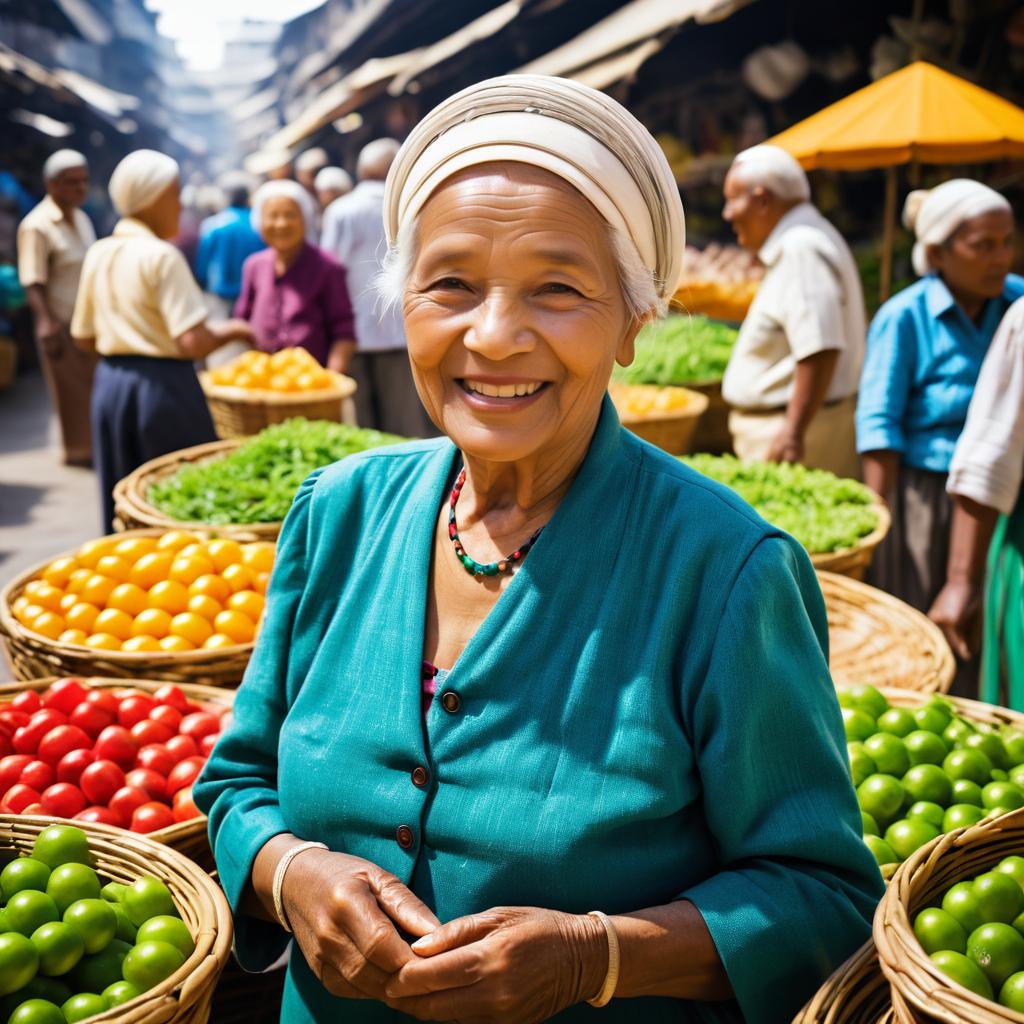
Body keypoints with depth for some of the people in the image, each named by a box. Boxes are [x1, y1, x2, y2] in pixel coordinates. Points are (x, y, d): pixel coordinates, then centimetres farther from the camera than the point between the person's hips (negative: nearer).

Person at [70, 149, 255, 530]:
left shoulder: (98, 255, 7)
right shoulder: (161, 256, -14)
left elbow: (84, 337, 13)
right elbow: (194, 342, -21)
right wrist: (232, 330, -4)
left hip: (111, 383, 7)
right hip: (161, 384, -7)